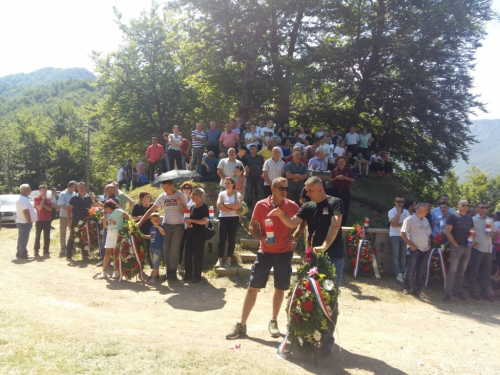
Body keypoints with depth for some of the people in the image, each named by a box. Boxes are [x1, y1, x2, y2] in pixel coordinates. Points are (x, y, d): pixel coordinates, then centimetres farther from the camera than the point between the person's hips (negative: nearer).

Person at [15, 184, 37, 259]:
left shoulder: (20, 198, 15)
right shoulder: (24, 199, -20)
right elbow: (26, 212, -25)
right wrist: (29, 222, -21)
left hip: (21, 221, 11)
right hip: (25, 222, -11)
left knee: (21, 238, 15)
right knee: (24, 239, -5)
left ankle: (19, 253, 21)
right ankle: (23, 254, 0)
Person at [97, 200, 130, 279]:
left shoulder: (117, 211, -8)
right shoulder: (108, 214, 14)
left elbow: (128, 217, -16)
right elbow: (105, 226, 11)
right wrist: (104, 216, 3)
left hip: (117, 234, -7)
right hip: (110, 234, 7)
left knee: (115, 252, -4)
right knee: (108, 252, 7)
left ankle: (116, 272, 4)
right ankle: (104, 272, 11)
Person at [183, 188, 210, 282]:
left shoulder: (204, 207, -8)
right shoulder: (192, 207, 13)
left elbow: (204, 221, -18)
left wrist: (191, 220, -17)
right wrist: (188, 223, -1)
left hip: (199, 234, -7)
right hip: (190, 233, 7)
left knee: (197, 255, 0)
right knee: (188, 254, 9)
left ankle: (197, 276, 8)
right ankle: (188, 274, 18)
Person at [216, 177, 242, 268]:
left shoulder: (237, 194, 2)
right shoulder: (221, 194, 5)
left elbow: (238, 205, -16)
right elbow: (219, 206, -9)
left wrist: (226, 204, -10)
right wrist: (232, 209, -12)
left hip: (234, 219, -1)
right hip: (223, 218, 1)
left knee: (231, 239, 3)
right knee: (222, 239, -3)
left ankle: (228, 260, 9)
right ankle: (219, 259, -3)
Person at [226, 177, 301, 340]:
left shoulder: (292, 206, -3)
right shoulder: (261, 205, -6)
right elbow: (252, 226, -1)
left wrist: (296, 236, -2)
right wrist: (262, 238, -17)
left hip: (285, 252, 1)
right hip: (265, 252, -1)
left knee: (280, 288, 8)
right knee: (252, 287, 0)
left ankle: (273, 321, 28)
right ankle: (241, 325, 10)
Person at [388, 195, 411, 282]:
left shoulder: (406, 212, 9)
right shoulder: (391, 211, -2)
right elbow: (394, 223, -15)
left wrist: (398, 225, -14)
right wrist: (399, 212, -12)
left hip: (404, 236, 3)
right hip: (394, 236, -3)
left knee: (403, 255, 4)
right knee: (396, 255, -4)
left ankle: (404, 273, 8)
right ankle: (398, 274, -2)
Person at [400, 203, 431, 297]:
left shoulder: (426, 220, 11)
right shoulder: (410, 219, -9)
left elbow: (429, 234, 20)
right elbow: (403, 234, -11)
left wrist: (429, 245, 9)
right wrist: (411, 245, -14)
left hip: (425, 250, 6)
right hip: (414, 249, -6)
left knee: (420, 271, 9)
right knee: (410, 270, -2)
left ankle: (416, 289, 18)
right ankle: (407, 288, 13)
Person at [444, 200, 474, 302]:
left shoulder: (469, 217, 13)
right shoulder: (453, 216, -5)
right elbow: (448, 232, -9)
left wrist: (472, 242, 3)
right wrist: (455, 244, -12)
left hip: (467, 247, 6)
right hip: (456, 247, -6)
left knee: (461, 271, 11)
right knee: (453, 270, -9)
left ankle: (457, 291, 20)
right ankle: (447, 292, -5)